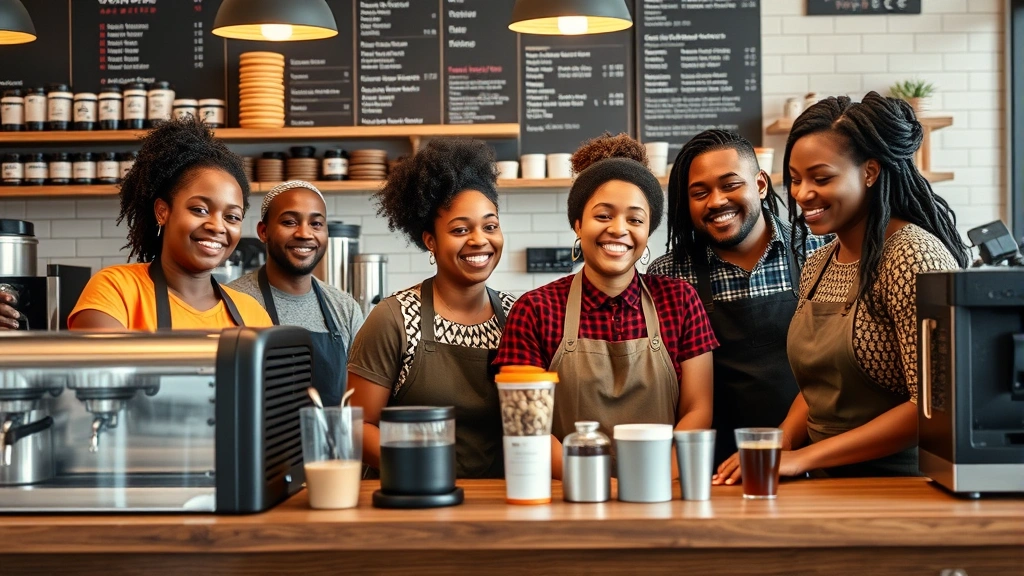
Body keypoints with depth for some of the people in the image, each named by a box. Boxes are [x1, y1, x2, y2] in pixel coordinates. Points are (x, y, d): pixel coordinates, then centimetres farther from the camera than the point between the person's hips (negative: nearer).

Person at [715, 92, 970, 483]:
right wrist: (780, 444, 0)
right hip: (829, 488, 6)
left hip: (900, 484, -5)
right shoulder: (818, 266, 11)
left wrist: (804, 458, -15)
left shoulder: (913, 256, -12)